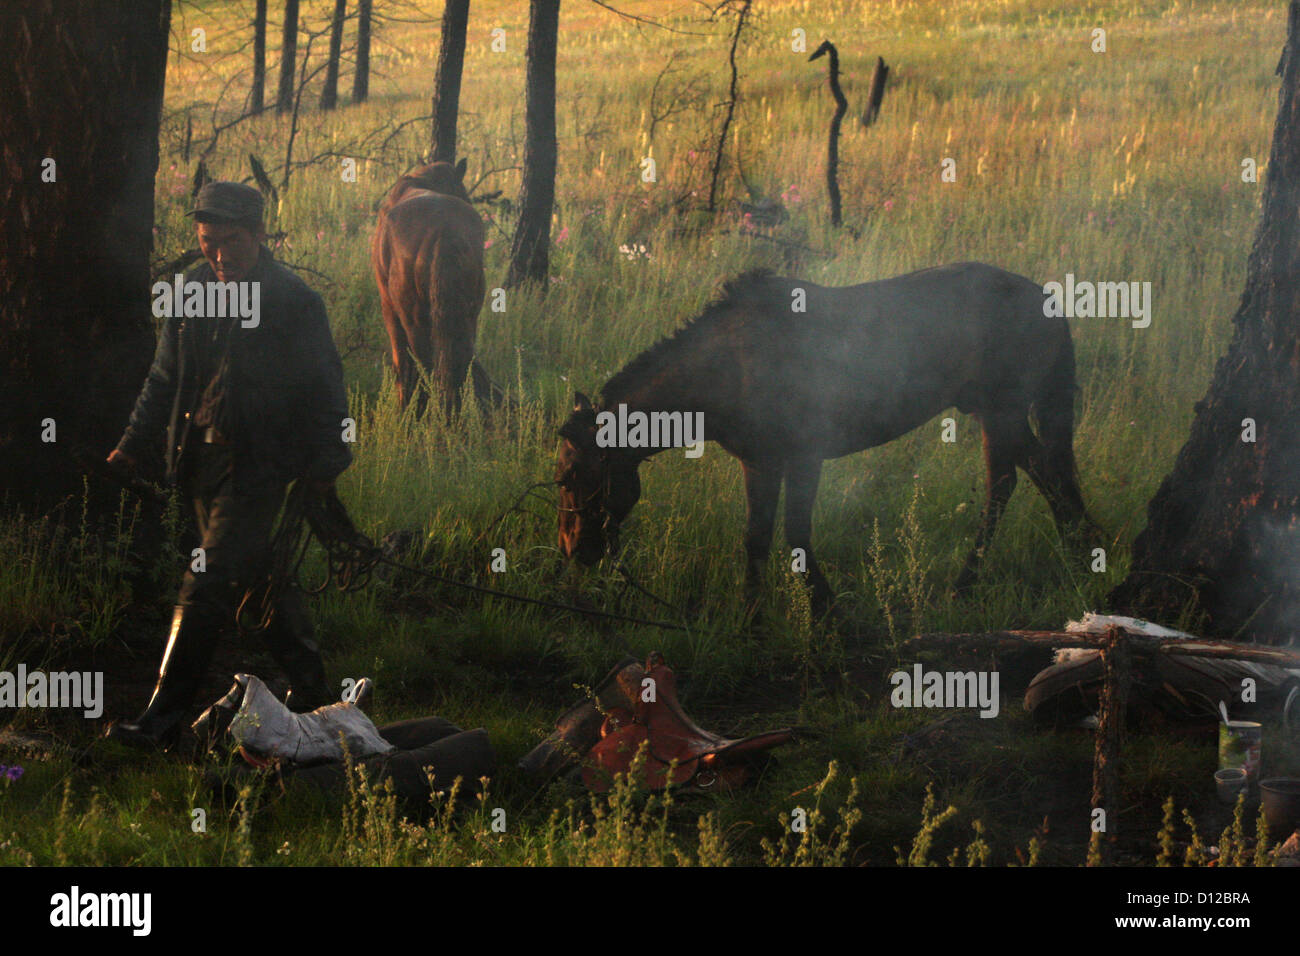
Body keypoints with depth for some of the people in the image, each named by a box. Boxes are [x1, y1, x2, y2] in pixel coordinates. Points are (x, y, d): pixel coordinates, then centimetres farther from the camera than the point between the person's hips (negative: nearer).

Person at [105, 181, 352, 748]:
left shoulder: (294, 302, -9)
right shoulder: (190, 292, 7)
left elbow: (324, 390, -3)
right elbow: (164, 378, 17)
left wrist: (324, 464, -5)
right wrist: (133, 444, 9)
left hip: (258, 465, -7)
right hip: (201, 459, 7)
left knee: (208, 589, -11)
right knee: (260, 577, 16)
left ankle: (164, 717, -12)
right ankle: (309, 690, 31)